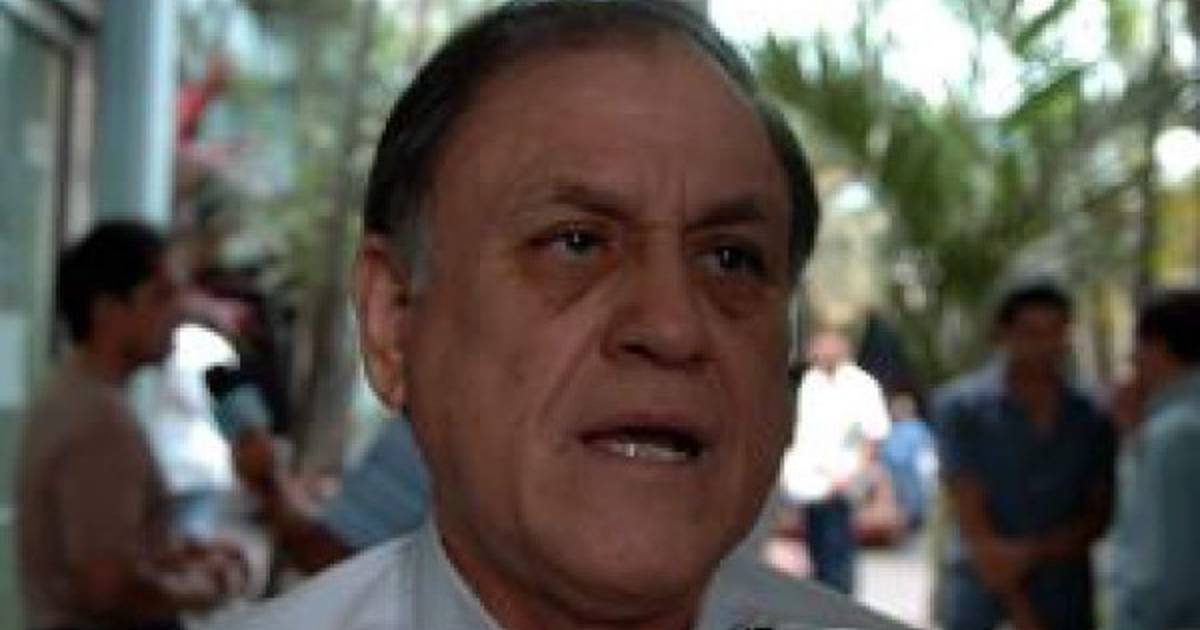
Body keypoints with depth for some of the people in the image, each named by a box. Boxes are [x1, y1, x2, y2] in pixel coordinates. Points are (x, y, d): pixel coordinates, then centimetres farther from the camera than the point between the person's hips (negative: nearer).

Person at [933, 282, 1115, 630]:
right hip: (983, 601, -3)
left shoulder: (1090, 419, 7)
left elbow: (1098, 516, 9)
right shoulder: (962, 406, -3)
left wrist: (1034, 551, -10)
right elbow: (972, 522, -7)